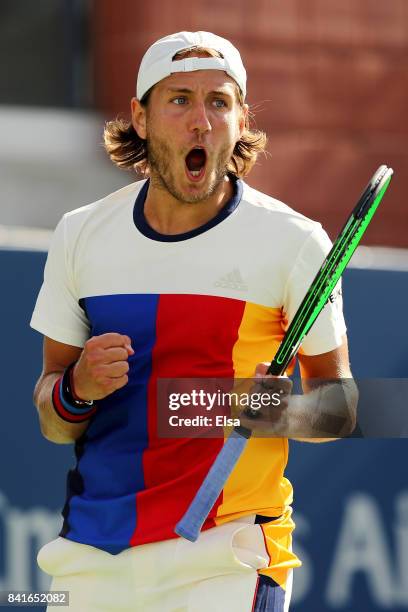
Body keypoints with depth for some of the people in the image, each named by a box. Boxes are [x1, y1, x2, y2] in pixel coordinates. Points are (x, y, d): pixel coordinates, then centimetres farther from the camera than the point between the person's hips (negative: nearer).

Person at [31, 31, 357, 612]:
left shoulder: (293, 242, -4)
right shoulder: (81, 234, 7)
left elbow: (342, 404, 5)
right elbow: (53, 424, 12)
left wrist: (284, 411, -17)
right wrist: (76, 389, -10)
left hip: (228, 560, -3)